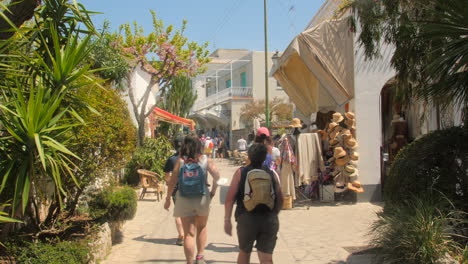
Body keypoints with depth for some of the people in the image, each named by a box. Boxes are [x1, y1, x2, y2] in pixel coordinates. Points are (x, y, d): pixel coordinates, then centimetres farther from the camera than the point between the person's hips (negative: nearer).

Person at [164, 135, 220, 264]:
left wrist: (168, 199, 5)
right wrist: (213, 191, 1)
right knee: (202, 227, 23)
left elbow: (172, 181, -4)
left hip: (184, 200, 0)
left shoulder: (180, 160, -3)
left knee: (189, 233, 6)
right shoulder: (206, 160, -2)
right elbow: (217, 176, -12)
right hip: (202, 199, 1)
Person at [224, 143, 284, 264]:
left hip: (246, 220, -1)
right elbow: (280, 200, 12)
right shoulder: (271, 174, 7)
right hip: (270, 221, 1)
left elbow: (230, 197, -5)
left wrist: (227, 219, -1)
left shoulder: (241, 172, 1)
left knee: (244, 253, 21)